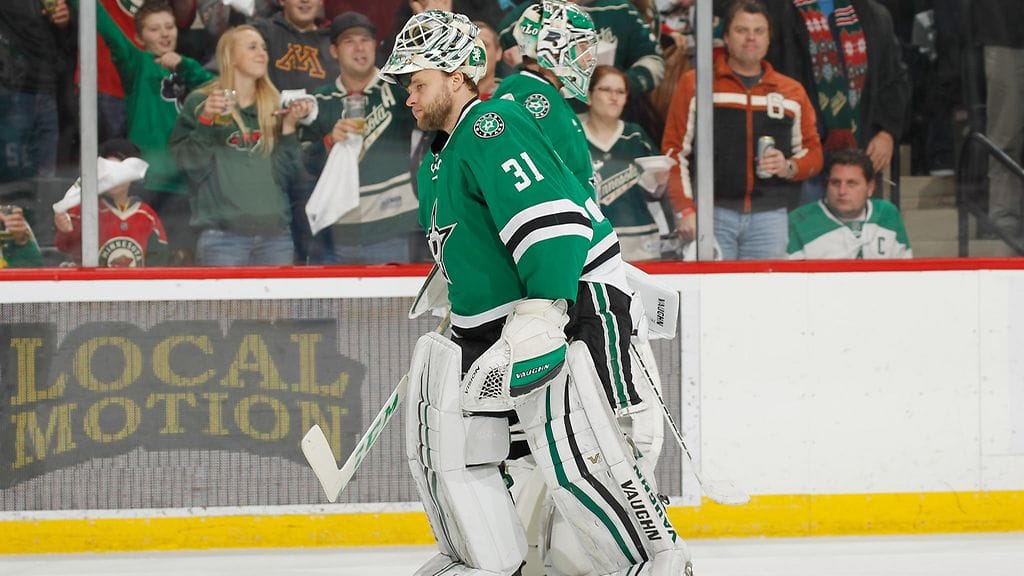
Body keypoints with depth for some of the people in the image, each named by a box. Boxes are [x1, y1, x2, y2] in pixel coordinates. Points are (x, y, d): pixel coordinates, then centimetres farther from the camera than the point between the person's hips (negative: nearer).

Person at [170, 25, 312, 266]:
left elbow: (284, 174, 9)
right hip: (223, 234, -4)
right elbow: (191, 167, -5)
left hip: (274, 231, 4)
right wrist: (205, 122, -16)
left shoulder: (274, 105, 14)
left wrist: (289, 126, -1)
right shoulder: (200, 102, 4)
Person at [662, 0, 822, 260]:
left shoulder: (792, 92, 15)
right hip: (713, 216, -3)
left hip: (770, 217, 3)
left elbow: (812, 151, 18)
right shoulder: (695, 84, 6)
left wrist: (789, 167, -5)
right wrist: (685, 209, -6)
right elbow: (675, 149, 3)